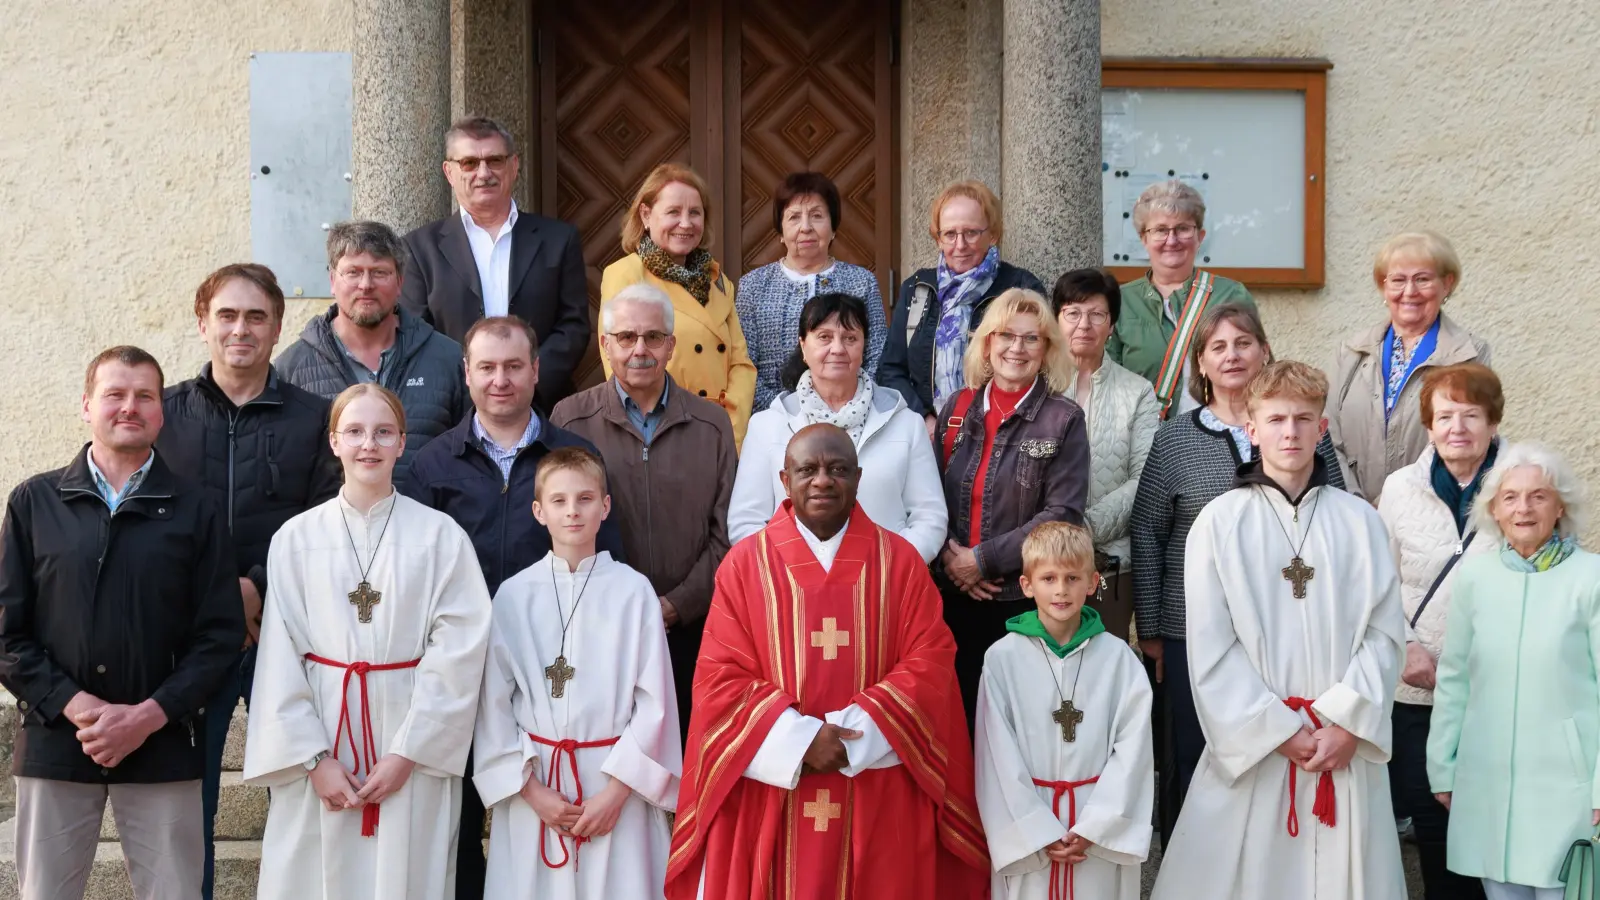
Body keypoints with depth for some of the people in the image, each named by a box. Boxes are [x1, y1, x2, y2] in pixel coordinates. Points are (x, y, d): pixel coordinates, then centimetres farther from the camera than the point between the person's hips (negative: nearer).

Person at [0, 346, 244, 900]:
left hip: (163, 749, 0)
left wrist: (148, 716, -10)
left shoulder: (195, 511, 5)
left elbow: (221, 633, 1)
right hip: (54, 743, 1)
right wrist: (73, 707, -10)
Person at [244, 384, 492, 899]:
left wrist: (409, 751, -10)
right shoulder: (296, 539, 2)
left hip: (416, 745, -1)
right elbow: (280, 658, 0)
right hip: (318, 734, 1)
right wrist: (314, 756, -7)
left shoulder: (441, 537, -2)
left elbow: (458, 651, -6)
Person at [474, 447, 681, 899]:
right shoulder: (513, 595, 0)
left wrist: (618, 789, -8)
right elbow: (494, 704, 1)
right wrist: (530, 788, -5)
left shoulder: (634, 591, -4)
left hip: (617, 781, -1)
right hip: (532, 782, 1)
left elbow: (655, 701, -3)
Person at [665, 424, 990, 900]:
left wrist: (853, 734, -14)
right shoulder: (745, 563, 0)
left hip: (879, 798, 1)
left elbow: (929, 665, -3)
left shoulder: (900, 561, 3)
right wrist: (799, 739, -16)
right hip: (772, 796, 0)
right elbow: (721, 678, -4)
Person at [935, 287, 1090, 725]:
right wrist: (949, 557, -8)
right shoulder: (957, 408, 8)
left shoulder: (1063, 420, -3)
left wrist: (984, 560, -13)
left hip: (1026, 596, -3)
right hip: (953, 592, 3)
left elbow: (1063, 514, -11)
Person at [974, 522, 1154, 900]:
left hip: (1102, 826, 1)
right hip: (1025, 820, -1)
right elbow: (998, 757, -5)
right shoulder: (1002, 659, -5)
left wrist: (1094, 827, -10)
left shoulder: (1118, 657, -1)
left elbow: (1133, 747, -4)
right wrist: (1040, 832, -9)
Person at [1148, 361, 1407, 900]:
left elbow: (1384, 631, 2)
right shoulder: (1220, 522, -1)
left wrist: (1348, 723, -9)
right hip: (1251, 747, -1)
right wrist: (1279, 732, -8)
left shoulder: (1358, 521, 5)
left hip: (1346, 744, 2)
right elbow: (1210, 648, -3)